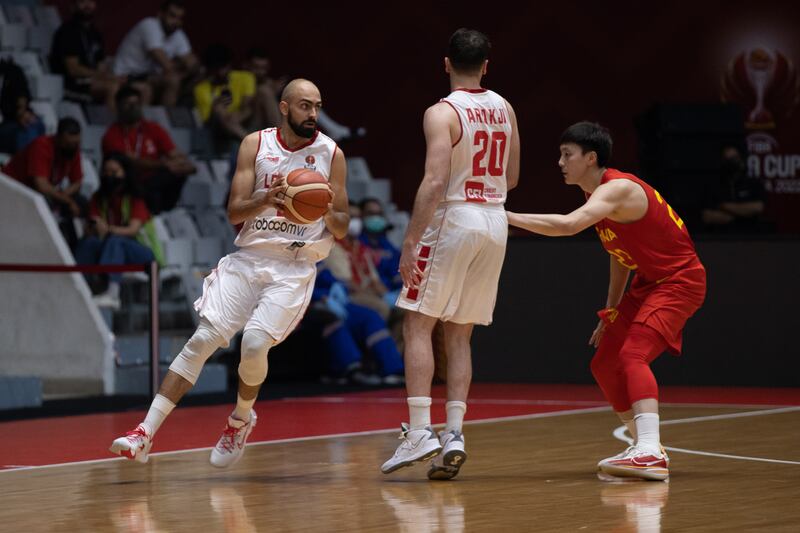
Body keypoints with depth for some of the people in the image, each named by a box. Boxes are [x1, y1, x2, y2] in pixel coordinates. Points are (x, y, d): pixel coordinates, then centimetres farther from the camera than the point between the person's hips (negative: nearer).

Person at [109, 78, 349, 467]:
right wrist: (266, 199, -21)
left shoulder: (330, 154, 1)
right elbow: (234, 212, -2)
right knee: (203, 340, -10)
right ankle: (146, 433, -10)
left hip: (295, 268, -2)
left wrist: (326, 211, -17)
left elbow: (341, 229, 5)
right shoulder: (256, 144, 3)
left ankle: (241, 418, 10)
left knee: (255, 343, -21)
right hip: (248, 258, 2)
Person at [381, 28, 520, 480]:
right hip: (495, 222, 6)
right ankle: (454, 434, 1)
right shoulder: (504, 109, 10)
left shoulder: (442, 113, -10)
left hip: (453, 220, -6)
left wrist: (411, 241, -18)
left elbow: (435, 181, -19)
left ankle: (419, 431, -11)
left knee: (418, 324, 0)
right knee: (459, 335, 11)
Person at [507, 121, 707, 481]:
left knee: (632, 355, -27)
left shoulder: (616, 189, -25)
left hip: (678, 281, -10)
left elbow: (568, 225, -42)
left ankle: (651, 452, -36)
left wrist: (508, 217, -38)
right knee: (604, 365, 10)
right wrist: (610, 313, 20)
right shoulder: (601, 195, 7)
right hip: (647, 282, 10)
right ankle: (643, 446, 20)